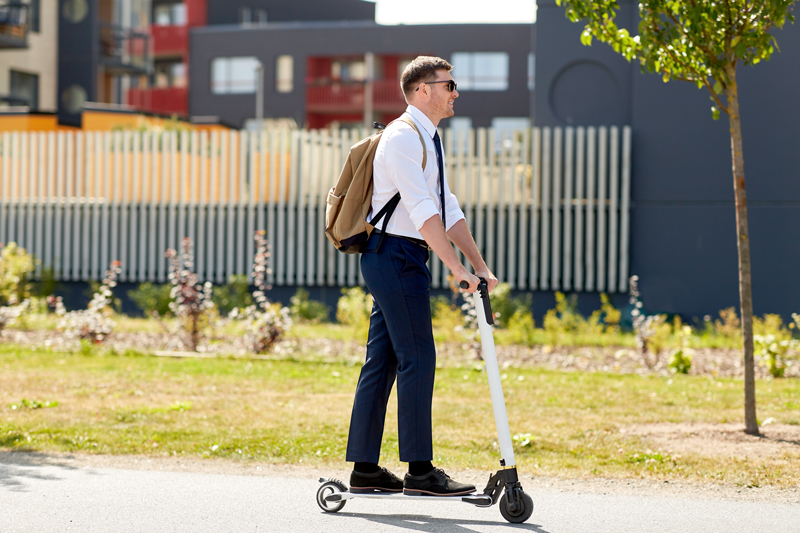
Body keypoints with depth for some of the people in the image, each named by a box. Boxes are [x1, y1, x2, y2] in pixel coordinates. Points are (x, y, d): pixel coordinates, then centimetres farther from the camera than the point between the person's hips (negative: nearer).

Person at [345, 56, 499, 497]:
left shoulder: (428, 141, 19)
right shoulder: (402, 137, -12)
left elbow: (448, 210, 17)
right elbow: (422, 211, -22)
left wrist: (480, 265, 10)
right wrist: (457, 269, -26)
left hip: (395, 260, 10)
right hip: (395, 253, -10)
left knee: (382, 360, 9)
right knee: (417, 358, -9)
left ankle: (364, 469, 12)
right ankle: (420, 471, -6)